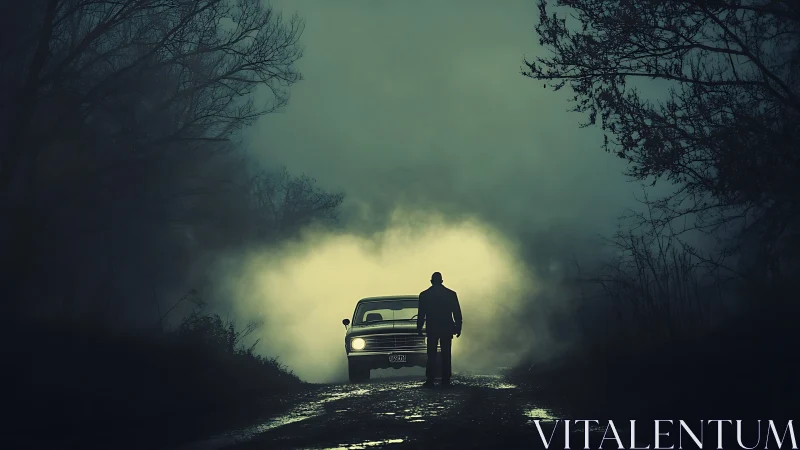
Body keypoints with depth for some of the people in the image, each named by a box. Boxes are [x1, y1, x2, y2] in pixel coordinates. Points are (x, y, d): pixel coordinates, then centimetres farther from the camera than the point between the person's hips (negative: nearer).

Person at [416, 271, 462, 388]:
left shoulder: (424, 295, -1)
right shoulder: (451, 294, 0)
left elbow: (421, 314, 1)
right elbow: (457, 313, 2)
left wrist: (419, 329, 8)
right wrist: (458, 328, 8)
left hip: (432, 329, 0)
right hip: (447, 329, 1)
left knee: (431, 355, 5)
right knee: (446, 355, 5)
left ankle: (430, 380, -1)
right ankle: (445, 381, 2)